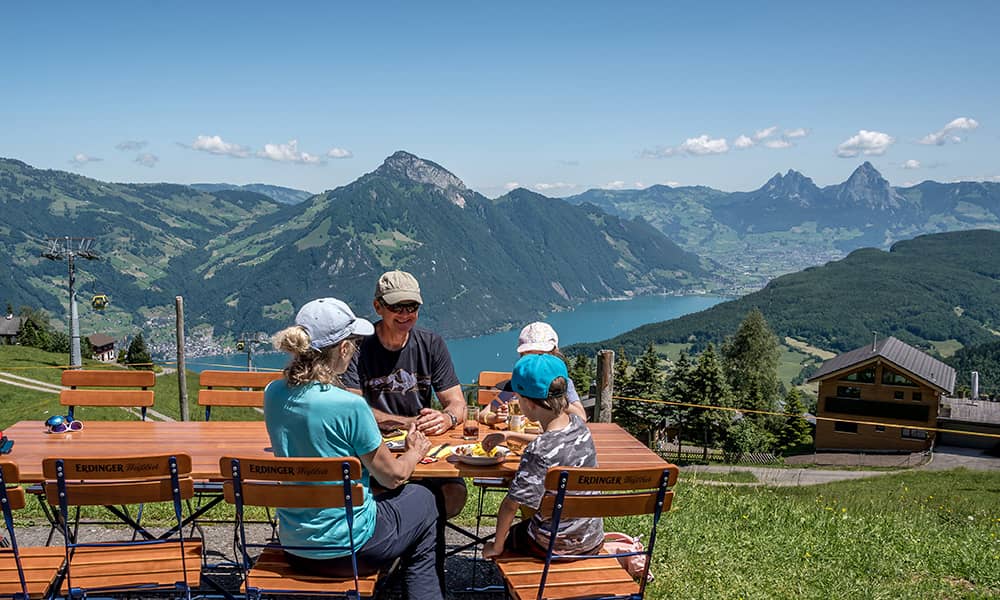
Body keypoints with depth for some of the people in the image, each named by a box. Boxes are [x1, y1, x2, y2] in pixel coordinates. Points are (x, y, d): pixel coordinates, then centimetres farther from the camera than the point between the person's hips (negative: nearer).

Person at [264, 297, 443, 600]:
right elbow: (393, 477, -10)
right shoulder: (349, 406, -25)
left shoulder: (273, 394, -6)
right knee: (421, 500, 21)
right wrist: (415, 452, 9)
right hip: (347, 550, -6)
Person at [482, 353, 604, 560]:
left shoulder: (538, 453, -29)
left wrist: (497, 546, -9)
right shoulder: (578, 425, -7)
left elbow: (511, 504, -22)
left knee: (508, 534, 24)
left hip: (553, 545, -6)